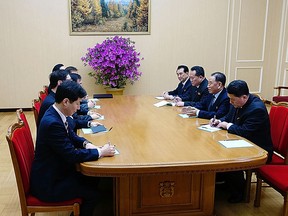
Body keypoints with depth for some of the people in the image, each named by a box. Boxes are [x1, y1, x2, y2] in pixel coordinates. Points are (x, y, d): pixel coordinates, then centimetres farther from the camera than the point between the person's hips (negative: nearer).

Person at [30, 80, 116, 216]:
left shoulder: (55, 113, -2)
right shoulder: (53, 123, -30)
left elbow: (71, 136, 13)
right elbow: (72, 155, -26)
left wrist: (86, 144, -5)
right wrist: (101, 152, -17)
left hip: (57, 170, 9)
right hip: (47, 184, -9)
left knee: (94, 180, 11)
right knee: (93, 193, -6)